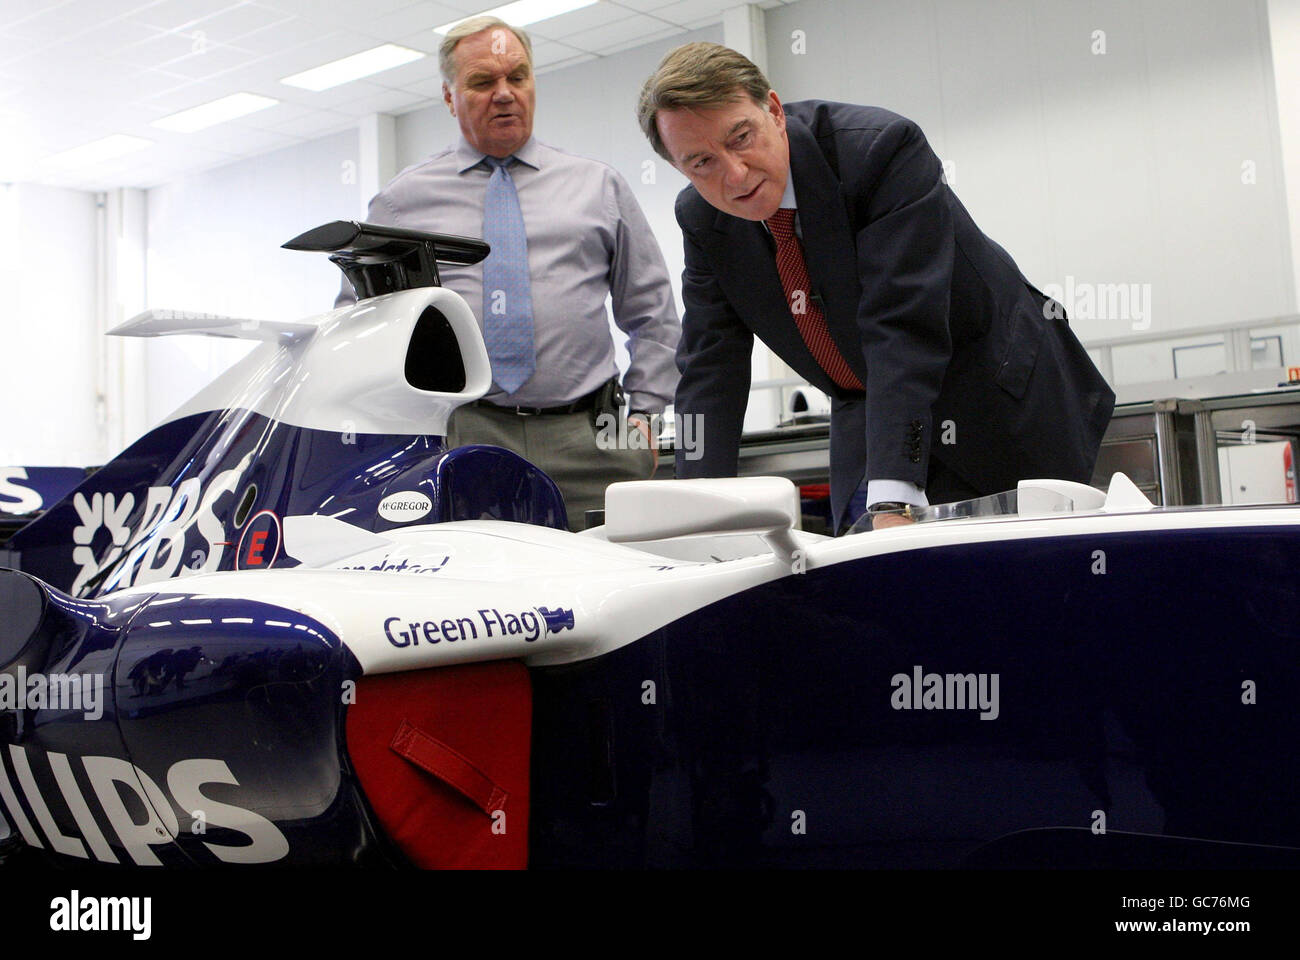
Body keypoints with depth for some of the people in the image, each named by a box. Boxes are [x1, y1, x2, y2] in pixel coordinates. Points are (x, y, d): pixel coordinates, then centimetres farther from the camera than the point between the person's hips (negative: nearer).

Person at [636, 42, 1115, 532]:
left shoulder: (881, 147, -29)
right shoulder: (700, 218, -11)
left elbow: (905, 327, -36)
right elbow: (711, 367, -9)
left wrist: (893, 501, -43)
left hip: (1002, 398, -4)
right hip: (867, 411, 4)